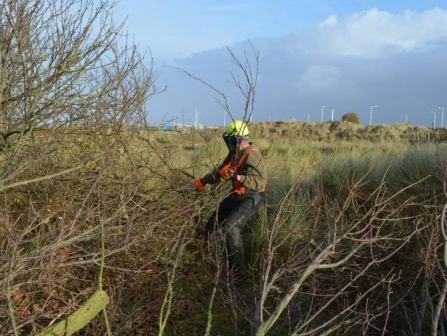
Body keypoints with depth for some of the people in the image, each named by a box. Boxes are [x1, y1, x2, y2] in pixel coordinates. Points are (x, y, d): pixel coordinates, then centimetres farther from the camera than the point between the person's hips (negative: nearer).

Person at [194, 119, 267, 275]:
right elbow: (220, 172, 20)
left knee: (231, 227, -22)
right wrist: (203, 181, 23)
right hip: (237, 195, 10)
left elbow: (258, 181, -34)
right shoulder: (235, 153, 7)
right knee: (214, 221, 19)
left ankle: (238, 269, -13)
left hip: (251, 198, -10)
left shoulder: (252, 156, -23)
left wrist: (237, 176, -47)